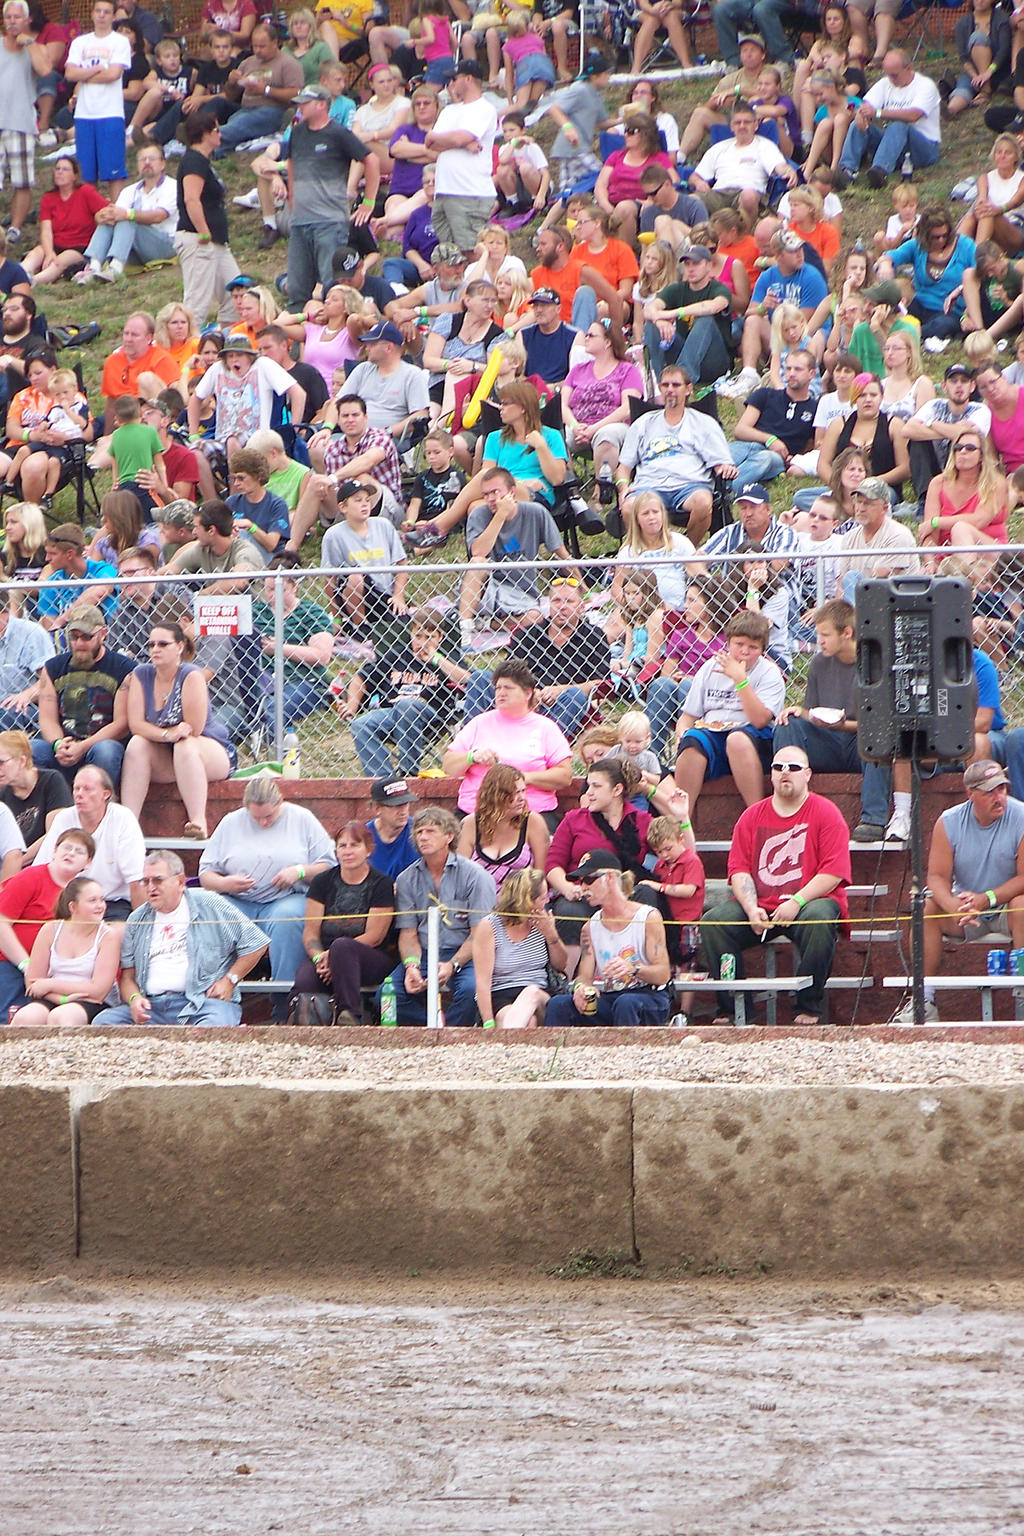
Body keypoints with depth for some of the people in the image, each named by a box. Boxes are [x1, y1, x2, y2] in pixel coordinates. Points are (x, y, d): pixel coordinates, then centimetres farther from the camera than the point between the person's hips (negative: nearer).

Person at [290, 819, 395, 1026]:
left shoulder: (382, 884, 4)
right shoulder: (323, 882, 14)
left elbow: (374, 936, -4)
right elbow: (310, 932, 8)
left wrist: (332, 955, -16)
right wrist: (318, 957, -16)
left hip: (371, 959, -2)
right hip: (323, 954, 2)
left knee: (341, 946, -39)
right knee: (304, 982, -35)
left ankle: (349, 1015, -41)